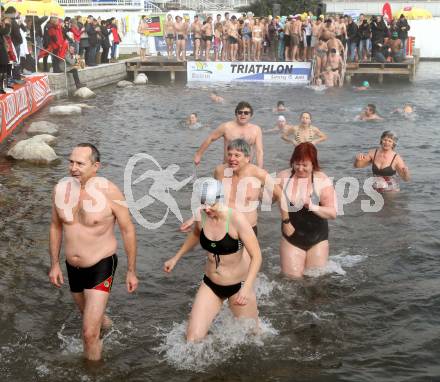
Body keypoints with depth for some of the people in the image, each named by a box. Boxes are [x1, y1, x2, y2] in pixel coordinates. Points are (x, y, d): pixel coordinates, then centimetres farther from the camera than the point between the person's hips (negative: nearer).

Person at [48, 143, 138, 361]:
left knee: (89, 334, -11)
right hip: (73, 268, 5)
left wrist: (131, 271, -5)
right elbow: (56, 227, 9)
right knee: (90, 316, 29)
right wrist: (54, 264, 10)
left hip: (101, 267, -5)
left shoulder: (109, 192, -20)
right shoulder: (60, 189, -7)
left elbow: (128, 230, -9)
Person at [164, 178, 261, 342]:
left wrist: (246, 288, -32)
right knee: (193, 338, -7)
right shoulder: (202, 217, -9)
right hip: (210, 285, 4)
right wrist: (176, 258, 20)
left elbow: (256, 256, -22)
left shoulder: (236, 220, -24)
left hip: (238, 285, -4)